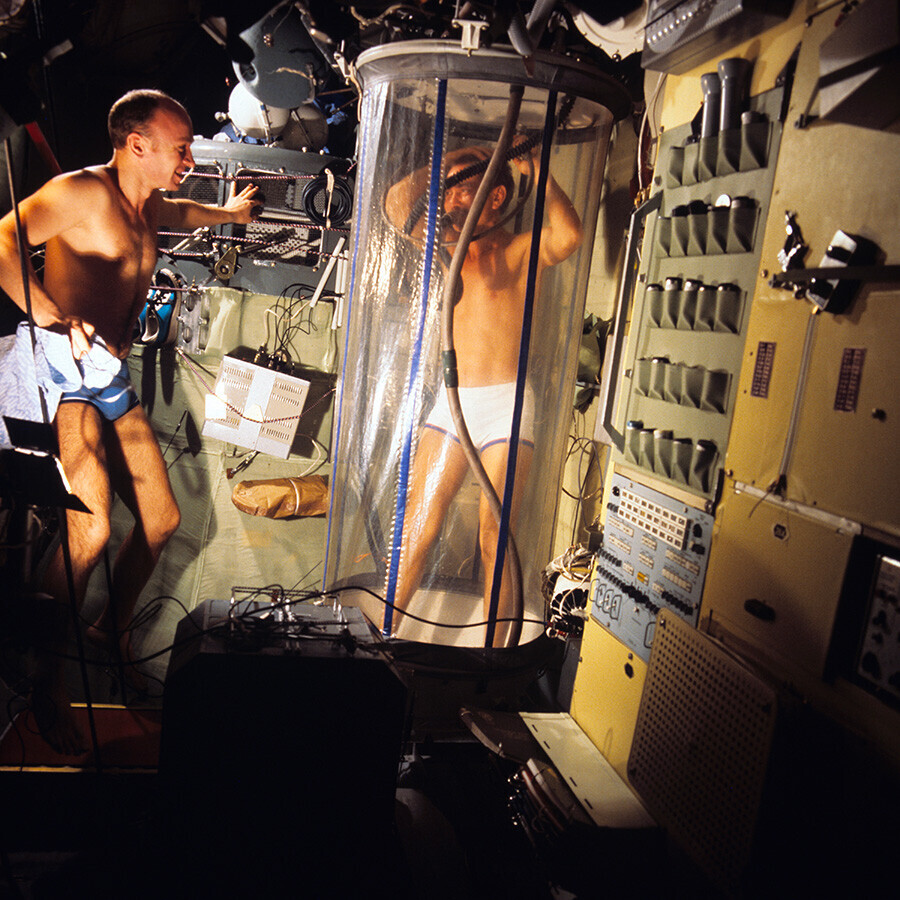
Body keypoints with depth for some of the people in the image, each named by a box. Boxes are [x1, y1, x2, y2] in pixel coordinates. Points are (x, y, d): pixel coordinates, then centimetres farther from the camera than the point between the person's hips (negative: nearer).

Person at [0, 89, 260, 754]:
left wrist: (230, 212, 49)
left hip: (113, 381, 9)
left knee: (161, 520, 8)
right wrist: (59, 321, -28)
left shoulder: (151, 208, 19)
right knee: (91, 529, -22)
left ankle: (113, 632, 32)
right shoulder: (81, 191, -7)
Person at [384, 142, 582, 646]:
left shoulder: (522, 250, 2)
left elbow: (569, 236, -19)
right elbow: (398, 205, 20)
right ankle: (384, 633, 12)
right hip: (451, 402, 5)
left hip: (505, 404, -5)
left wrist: (537, 170, -7)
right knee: (418, 525, 3)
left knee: (494, 542, -4)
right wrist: (451, 162, 14)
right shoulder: (450, 248, 19)